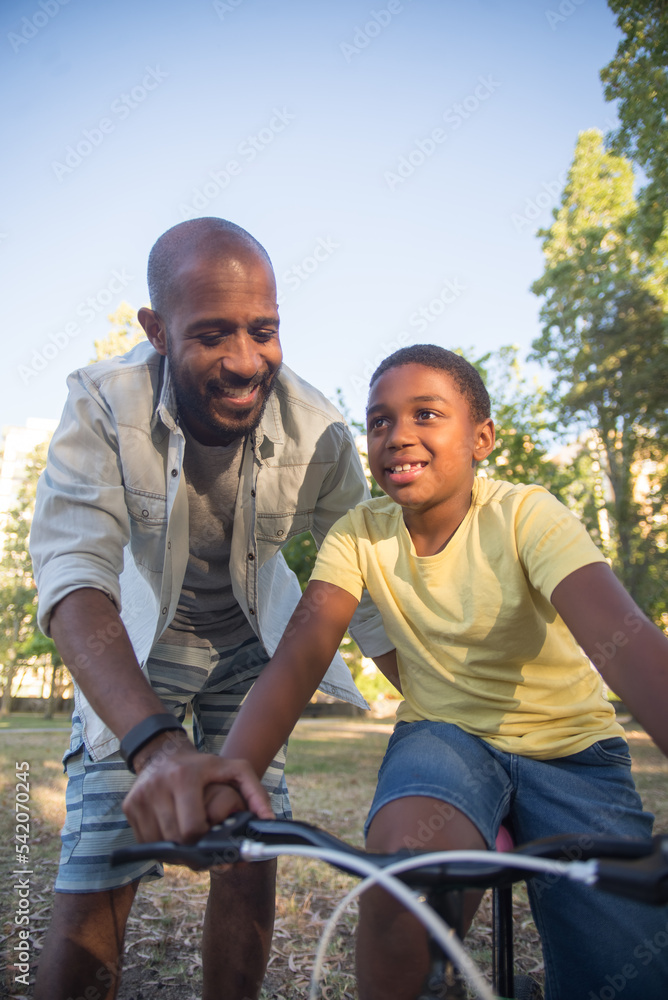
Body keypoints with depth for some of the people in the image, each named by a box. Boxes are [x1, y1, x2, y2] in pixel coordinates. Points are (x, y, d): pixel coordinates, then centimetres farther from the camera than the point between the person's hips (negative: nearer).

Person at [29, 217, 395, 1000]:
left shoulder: (316, 432, -22)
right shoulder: (105, 405, -28)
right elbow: (74, 581, -38)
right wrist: (156, 744, -54)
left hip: (249, 642, 2)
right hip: (134, 646, -1)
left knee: (252, 853, 0)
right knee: (94, 879, -9)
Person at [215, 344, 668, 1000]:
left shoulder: (528, 516, -18)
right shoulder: (360, 535, -8)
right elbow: (301, 652, -20)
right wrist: (228, 774, -39)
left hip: (568, 748, -1)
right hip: (445, 735, 1)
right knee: (407, 850, -33)